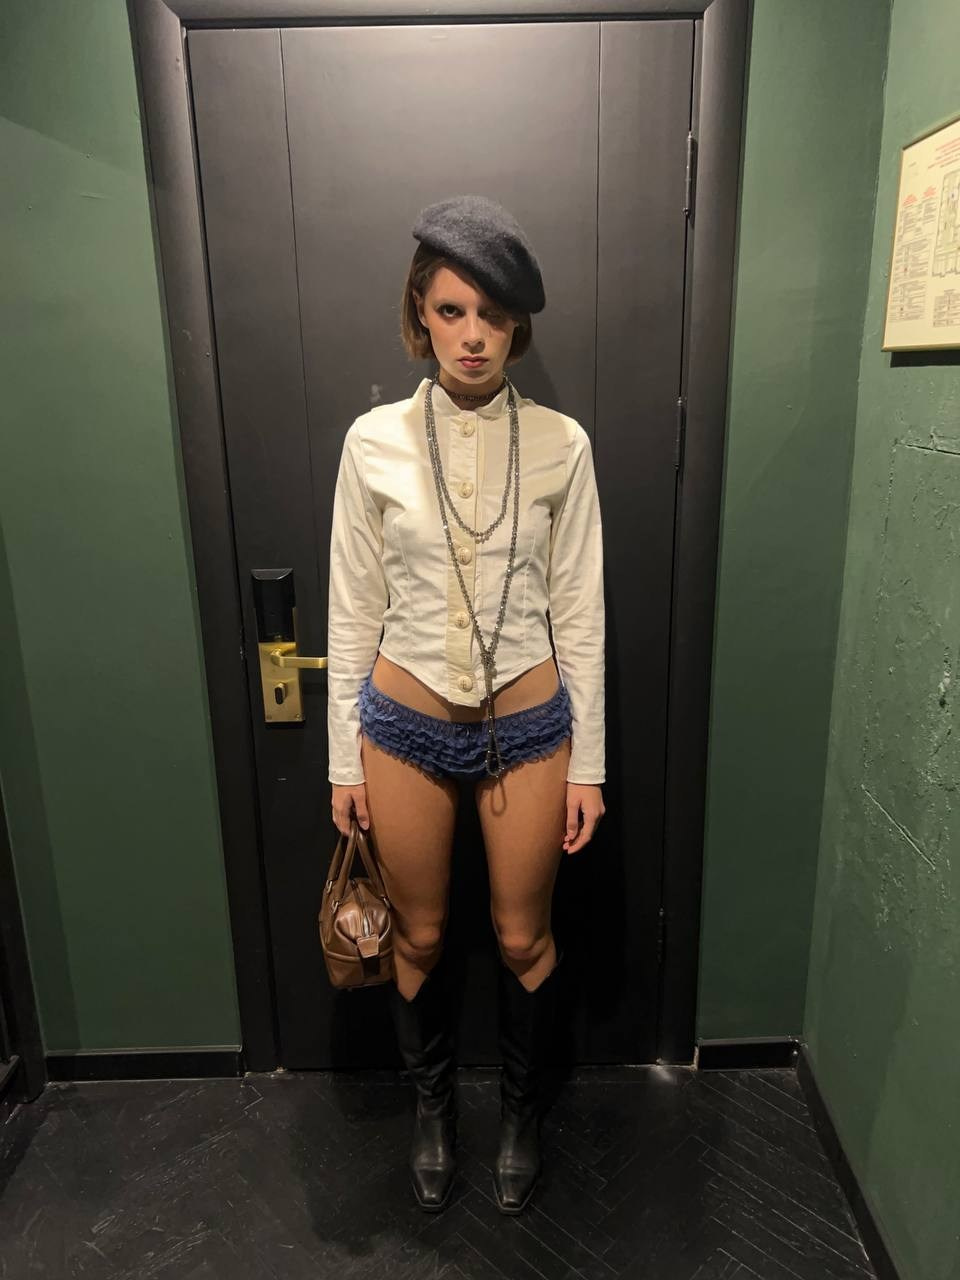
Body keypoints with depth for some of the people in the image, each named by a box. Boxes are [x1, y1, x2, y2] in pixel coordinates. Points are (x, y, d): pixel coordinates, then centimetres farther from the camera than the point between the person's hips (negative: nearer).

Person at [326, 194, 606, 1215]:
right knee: (419, 938, 17)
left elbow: (580, 613, -2)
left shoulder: (560, 444, -5)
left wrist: (587, 762, -1)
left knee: (523, 938, 16)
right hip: (406, 729, 1)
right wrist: (344, 757, 1)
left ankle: (520, 1110, 45)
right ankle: (433, 1108, 46)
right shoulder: (375, 440, -5)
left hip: (529, 728, 0)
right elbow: (353, 609, -1)